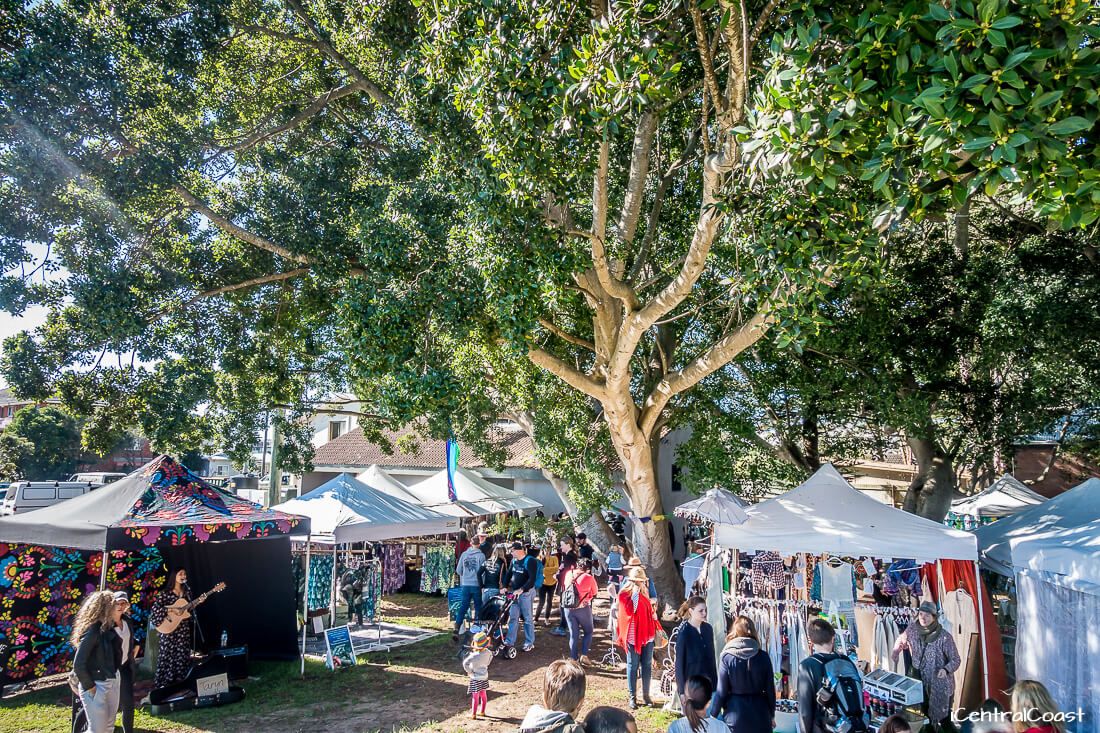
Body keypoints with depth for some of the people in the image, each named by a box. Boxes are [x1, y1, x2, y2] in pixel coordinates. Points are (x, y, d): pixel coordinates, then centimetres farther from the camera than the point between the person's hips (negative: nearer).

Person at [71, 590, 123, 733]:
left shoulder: (108, 629, 5)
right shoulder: (92, 631, -20)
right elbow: (78, 664, -21)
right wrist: (89, 687, -15)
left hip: (112, 683, 8)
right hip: (96, 686, -8)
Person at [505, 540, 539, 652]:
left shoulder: (529, 561, -13)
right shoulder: (514, 560, 8)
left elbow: (532, 578, -20)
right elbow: (509, 574, 18)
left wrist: (521, 590, -27)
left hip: (526, 592, -6)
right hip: (515, 592, 7)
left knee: (527, 618, 2)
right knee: (512, 617, 8)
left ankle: (529, 643, 12)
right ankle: (509, 641, 14)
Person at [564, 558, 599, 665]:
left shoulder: (569, 574, 0)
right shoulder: (588, 577, -11)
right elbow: (595, 593, 2)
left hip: (568, 608, 4)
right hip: (583, 608, -4)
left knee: (573, 634, 13)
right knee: (588, 632, 16)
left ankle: (573, 659, 13)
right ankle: (584, 655, 3)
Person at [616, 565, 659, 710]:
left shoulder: (644, 592, 8)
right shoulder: (625, 595, -9)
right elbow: (630, 610, -24)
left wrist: (655, 629, 17)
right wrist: (635, 594, -28)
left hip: (647, 634, 5)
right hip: (633, 635, -5)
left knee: (647, 665, 10)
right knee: (633, 666, 3)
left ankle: (646, 695, 21)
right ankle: (632, 697, 11)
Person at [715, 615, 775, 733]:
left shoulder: (727, 657, -10)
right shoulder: (763, 656, -5)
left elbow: (721, 691, -7)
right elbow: (770, 688, 1)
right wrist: (772, 714, 15)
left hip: (735, 712, -1)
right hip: (760, 713, 2)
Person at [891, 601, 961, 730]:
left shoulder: (944, 636, -18)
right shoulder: (913, 629, -6)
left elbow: (956, 660, -13)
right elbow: (901, 641, 14)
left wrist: (946, 670, -30)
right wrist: (894, 654, 1)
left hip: (941, 687, -4)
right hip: (920, 684, 4)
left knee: (944, 721, 4)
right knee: (925, 719, 16)